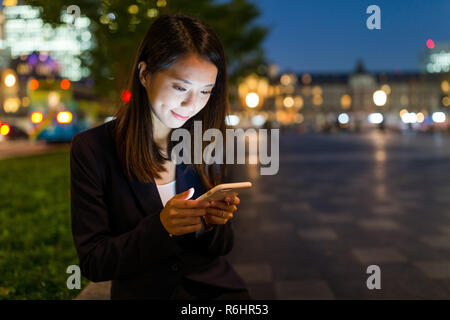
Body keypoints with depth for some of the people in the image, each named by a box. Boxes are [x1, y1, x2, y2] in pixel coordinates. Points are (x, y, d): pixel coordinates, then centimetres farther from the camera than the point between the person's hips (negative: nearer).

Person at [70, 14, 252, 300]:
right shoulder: (92, 148, -7)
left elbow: (222, 247, 9)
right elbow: (93, 263, -7)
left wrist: (212, 223, -13)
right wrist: (160, 227, -21)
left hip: (215, 286, 2)